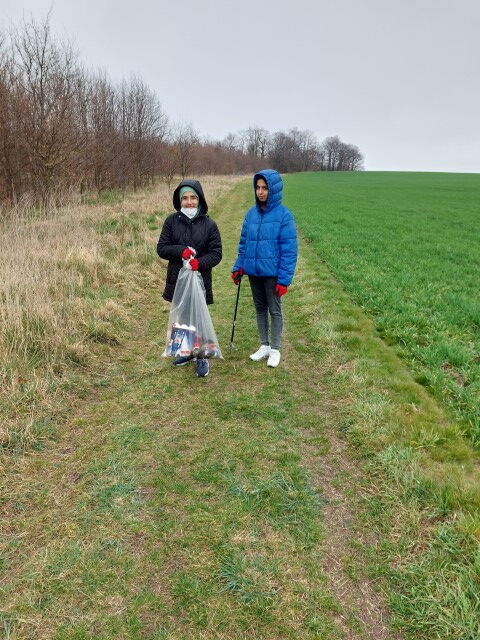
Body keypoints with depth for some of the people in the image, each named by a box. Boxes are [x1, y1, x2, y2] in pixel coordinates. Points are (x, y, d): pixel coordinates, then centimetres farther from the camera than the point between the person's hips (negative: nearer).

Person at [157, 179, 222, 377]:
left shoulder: (209, 224, -4)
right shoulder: (172, 221, 0)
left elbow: (216, 253, -3)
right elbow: (161, 248, -1)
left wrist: (200, 262, -22)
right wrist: (181, 251, -18)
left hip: (200, 280, -2)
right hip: (177, 279, 3)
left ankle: (202, 357, 18)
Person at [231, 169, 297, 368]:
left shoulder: (284, 215, -11)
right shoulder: (251, 213, 4)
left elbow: (289, 250, -12)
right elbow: (243, 243, 12)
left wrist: (284, 279, -15)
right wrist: (238, 267, 5)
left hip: (272, 273, -5)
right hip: (253, 271, 5)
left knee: (275, 310, 7)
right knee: (260, 308, 15)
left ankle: (275, 349, 21)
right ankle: (264, 345, 29)